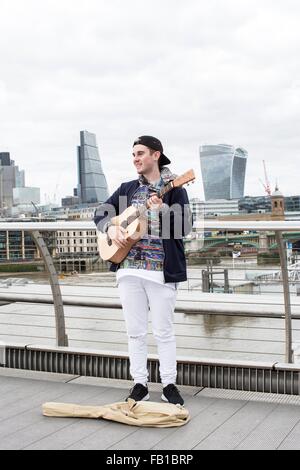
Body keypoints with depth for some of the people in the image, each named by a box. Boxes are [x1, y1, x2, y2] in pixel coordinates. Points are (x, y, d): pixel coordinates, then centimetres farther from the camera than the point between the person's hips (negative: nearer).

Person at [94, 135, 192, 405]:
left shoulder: (173, 188, -1)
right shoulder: (128, 188, 13)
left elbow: (185, 227, -10)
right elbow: (100, 213, 15)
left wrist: (162, 210, -25)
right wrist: (110, 228, -6)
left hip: (162, 270, -4)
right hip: (129, 268, 4)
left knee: (164, 331, 3)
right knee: (135, 331, 8)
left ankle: (169, 385, 15)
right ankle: (140, 384, 18)